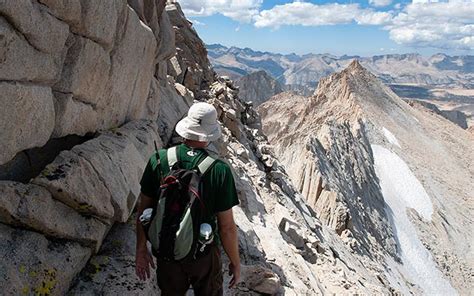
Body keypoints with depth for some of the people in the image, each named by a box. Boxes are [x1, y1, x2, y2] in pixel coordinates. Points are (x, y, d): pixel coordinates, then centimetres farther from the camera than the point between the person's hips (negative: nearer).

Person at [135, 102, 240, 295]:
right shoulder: (220, 170, -21)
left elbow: (143, 209, -5)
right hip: (204, 255, -2)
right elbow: (227, 227, -16)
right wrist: (235, 262, 0)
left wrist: (141, 250, 9)